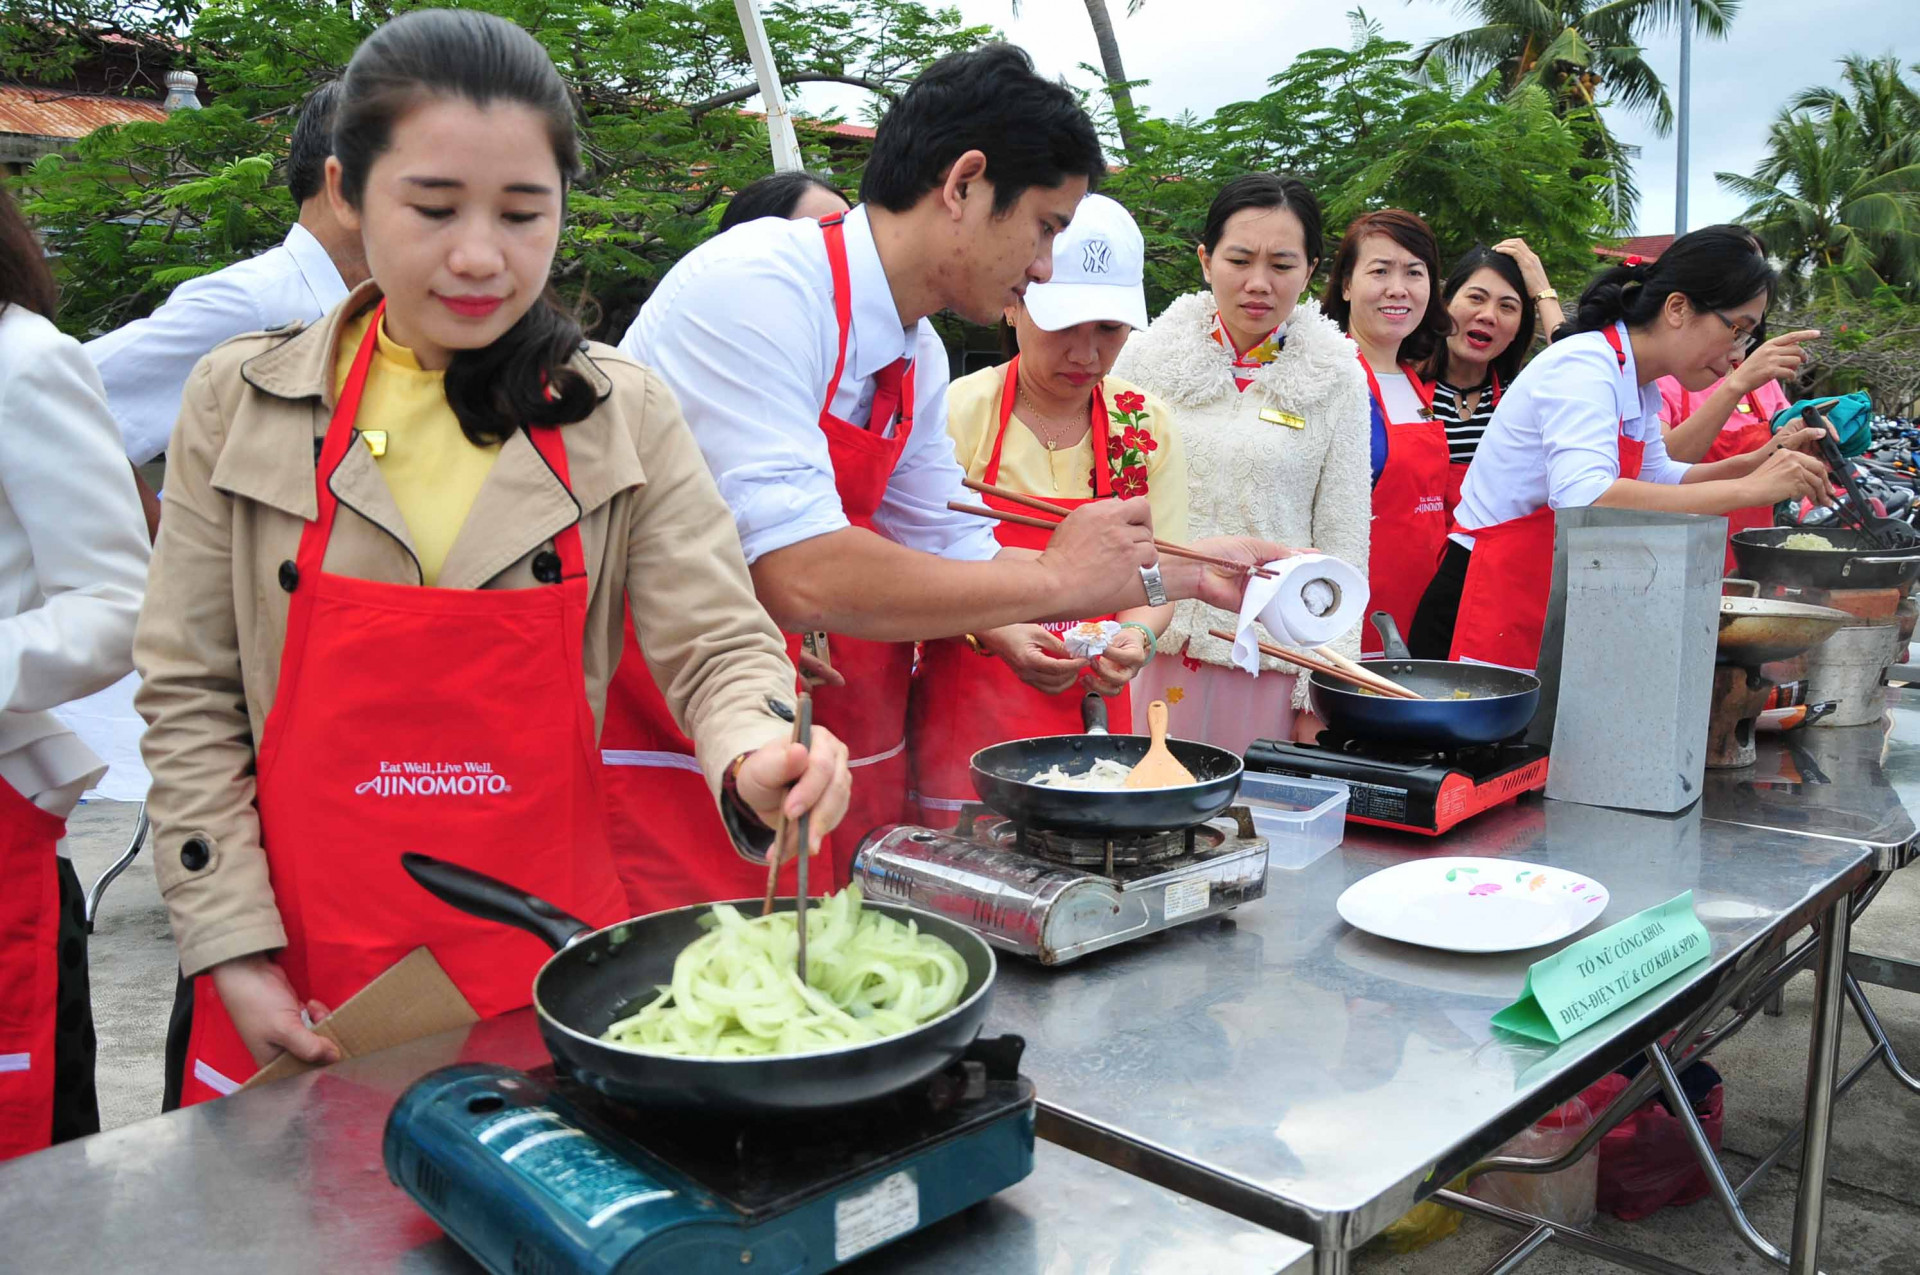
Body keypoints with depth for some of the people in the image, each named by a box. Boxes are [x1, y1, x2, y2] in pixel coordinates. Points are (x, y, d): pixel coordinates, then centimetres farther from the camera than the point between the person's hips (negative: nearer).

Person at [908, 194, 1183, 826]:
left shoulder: (1148, 427, 3)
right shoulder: (956, 413, -7)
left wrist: (1136, 634, -16)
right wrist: (991, 632, -23)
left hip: (1094, 722, 3)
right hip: (963, 725, -2)